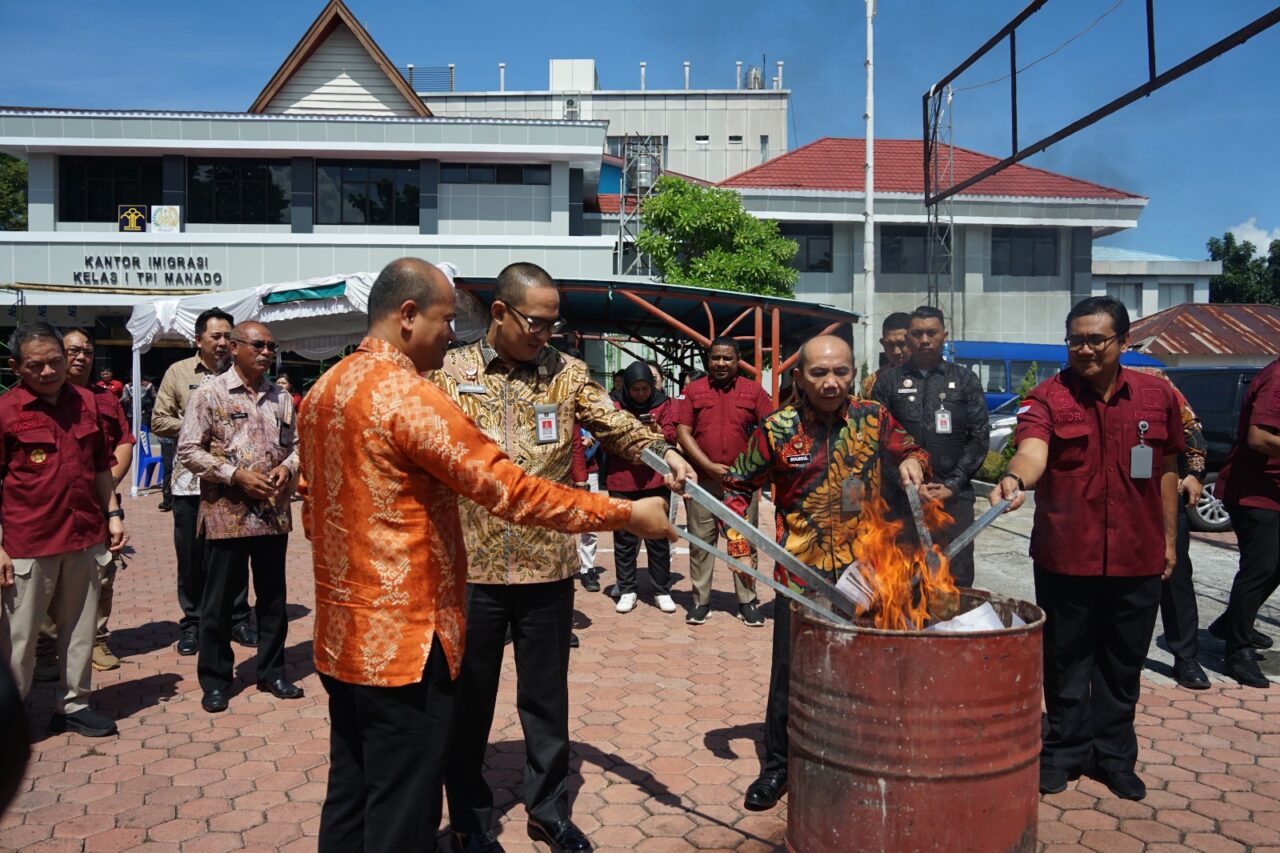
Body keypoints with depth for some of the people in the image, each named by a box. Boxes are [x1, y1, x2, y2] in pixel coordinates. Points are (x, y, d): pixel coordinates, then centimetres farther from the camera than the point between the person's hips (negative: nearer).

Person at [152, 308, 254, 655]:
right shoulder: (178, 373, 4)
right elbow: (159, 421, 2)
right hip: (191, 479, 0)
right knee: (191, 555, 7)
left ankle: (238, 618, 22)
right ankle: (192, 623, 21)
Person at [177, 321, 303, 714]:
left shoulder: (281, 398, 9)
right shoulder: (210, 394, -3)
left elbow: (297, 443, 15)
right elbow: (188, 450, -7)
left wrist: (287, 467, -7)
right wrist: (236, 475, -15)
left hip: (274, 514, 4)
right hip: (227, 514, -4)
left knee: (273, 597, 12)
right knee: (220, 600, 6)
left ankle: (272, 672, 26)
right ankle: (215, 680, 21)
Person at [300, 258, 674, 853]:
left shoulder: (322, 392, 9)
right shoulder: (408, 397, -20)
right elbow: (512, 492, -22)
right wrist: (626, 515, -14)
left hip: (340, 633, 9)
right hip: (403, 638, -9)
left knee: (350, 796, 20)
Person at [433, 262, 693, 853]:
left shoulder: (566, 373, 3)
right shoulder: (451, 372, -1)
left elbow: (613, 423, -7)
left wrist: (660, 450, -27)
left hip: (548, 566, 1)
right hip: (471, 566, -1)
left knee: (547, 698, 13)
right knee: (469, 699, 13)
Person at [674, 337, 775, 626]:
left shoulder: (753, 390, 3)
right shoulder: (693, 390, 3)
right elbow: (682, 432, -2)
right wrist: (710, 466, -11)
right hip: (701, 479, 0)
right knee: (701, 541, 6)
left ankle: (747, 601, 14)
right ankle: (701, 600, 16)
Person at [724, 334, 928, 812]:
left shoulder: (874, 418, -2)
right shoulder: (776, 430, -7)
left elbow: (910, 451, 16)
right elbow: (738, 485, 4)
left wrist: (912, 462, -8)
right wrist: (738, 544, -5)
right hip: (800, 574, -2)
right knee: (790, 674, 6)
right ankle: (777, 767, 24)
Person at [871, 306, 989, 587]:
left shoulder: (965, 380, 10)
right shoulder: (888, 380, 8)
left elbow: (979, 435, 6)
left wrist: (953, 485, -4)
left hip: (955, 496, 0)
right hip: (900, 499, 0)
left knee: (958, 579, 0)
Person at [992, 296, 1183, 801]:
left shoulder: (1157, 396, 5)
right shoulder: (1047, 398, -7)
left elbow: (1167, 470, 13)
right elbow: (1032, 451, -26)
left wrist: (1169, 537, 13)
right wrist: (1015, 479, -48)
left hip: (1136, 556, 3)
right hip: (1065, 555, -2)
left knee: (1123, 663, 14)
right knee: (1066, 659, 10)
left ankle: (1114, 755, 31)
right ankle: (1065, 749, 28)